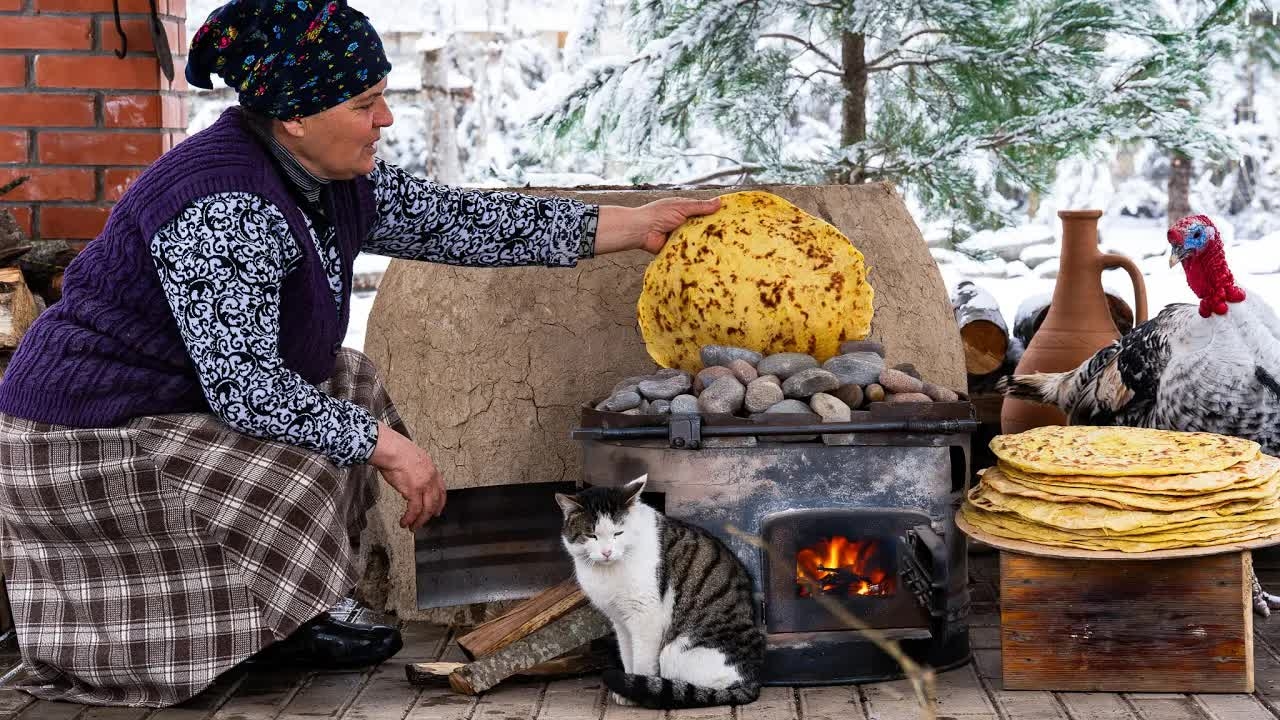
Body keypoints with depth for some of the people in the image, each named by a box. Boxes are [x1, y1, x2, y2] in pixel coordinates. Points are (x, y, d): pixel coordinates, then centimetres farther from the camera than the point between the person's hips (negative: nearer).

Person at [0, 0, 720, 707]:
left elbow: (459, 220, 1)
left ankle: (278, 624, 10)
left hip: (186, 393, 10)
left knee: (350, 387, 13)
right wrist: (387, 446, -25)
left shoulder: (335, 180, -1)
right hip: (92, 435, -10)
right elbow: (244, 387, -32)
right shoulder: (223, 207, -29)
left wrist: (632, 225, 0)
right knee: (292, 482, -26)